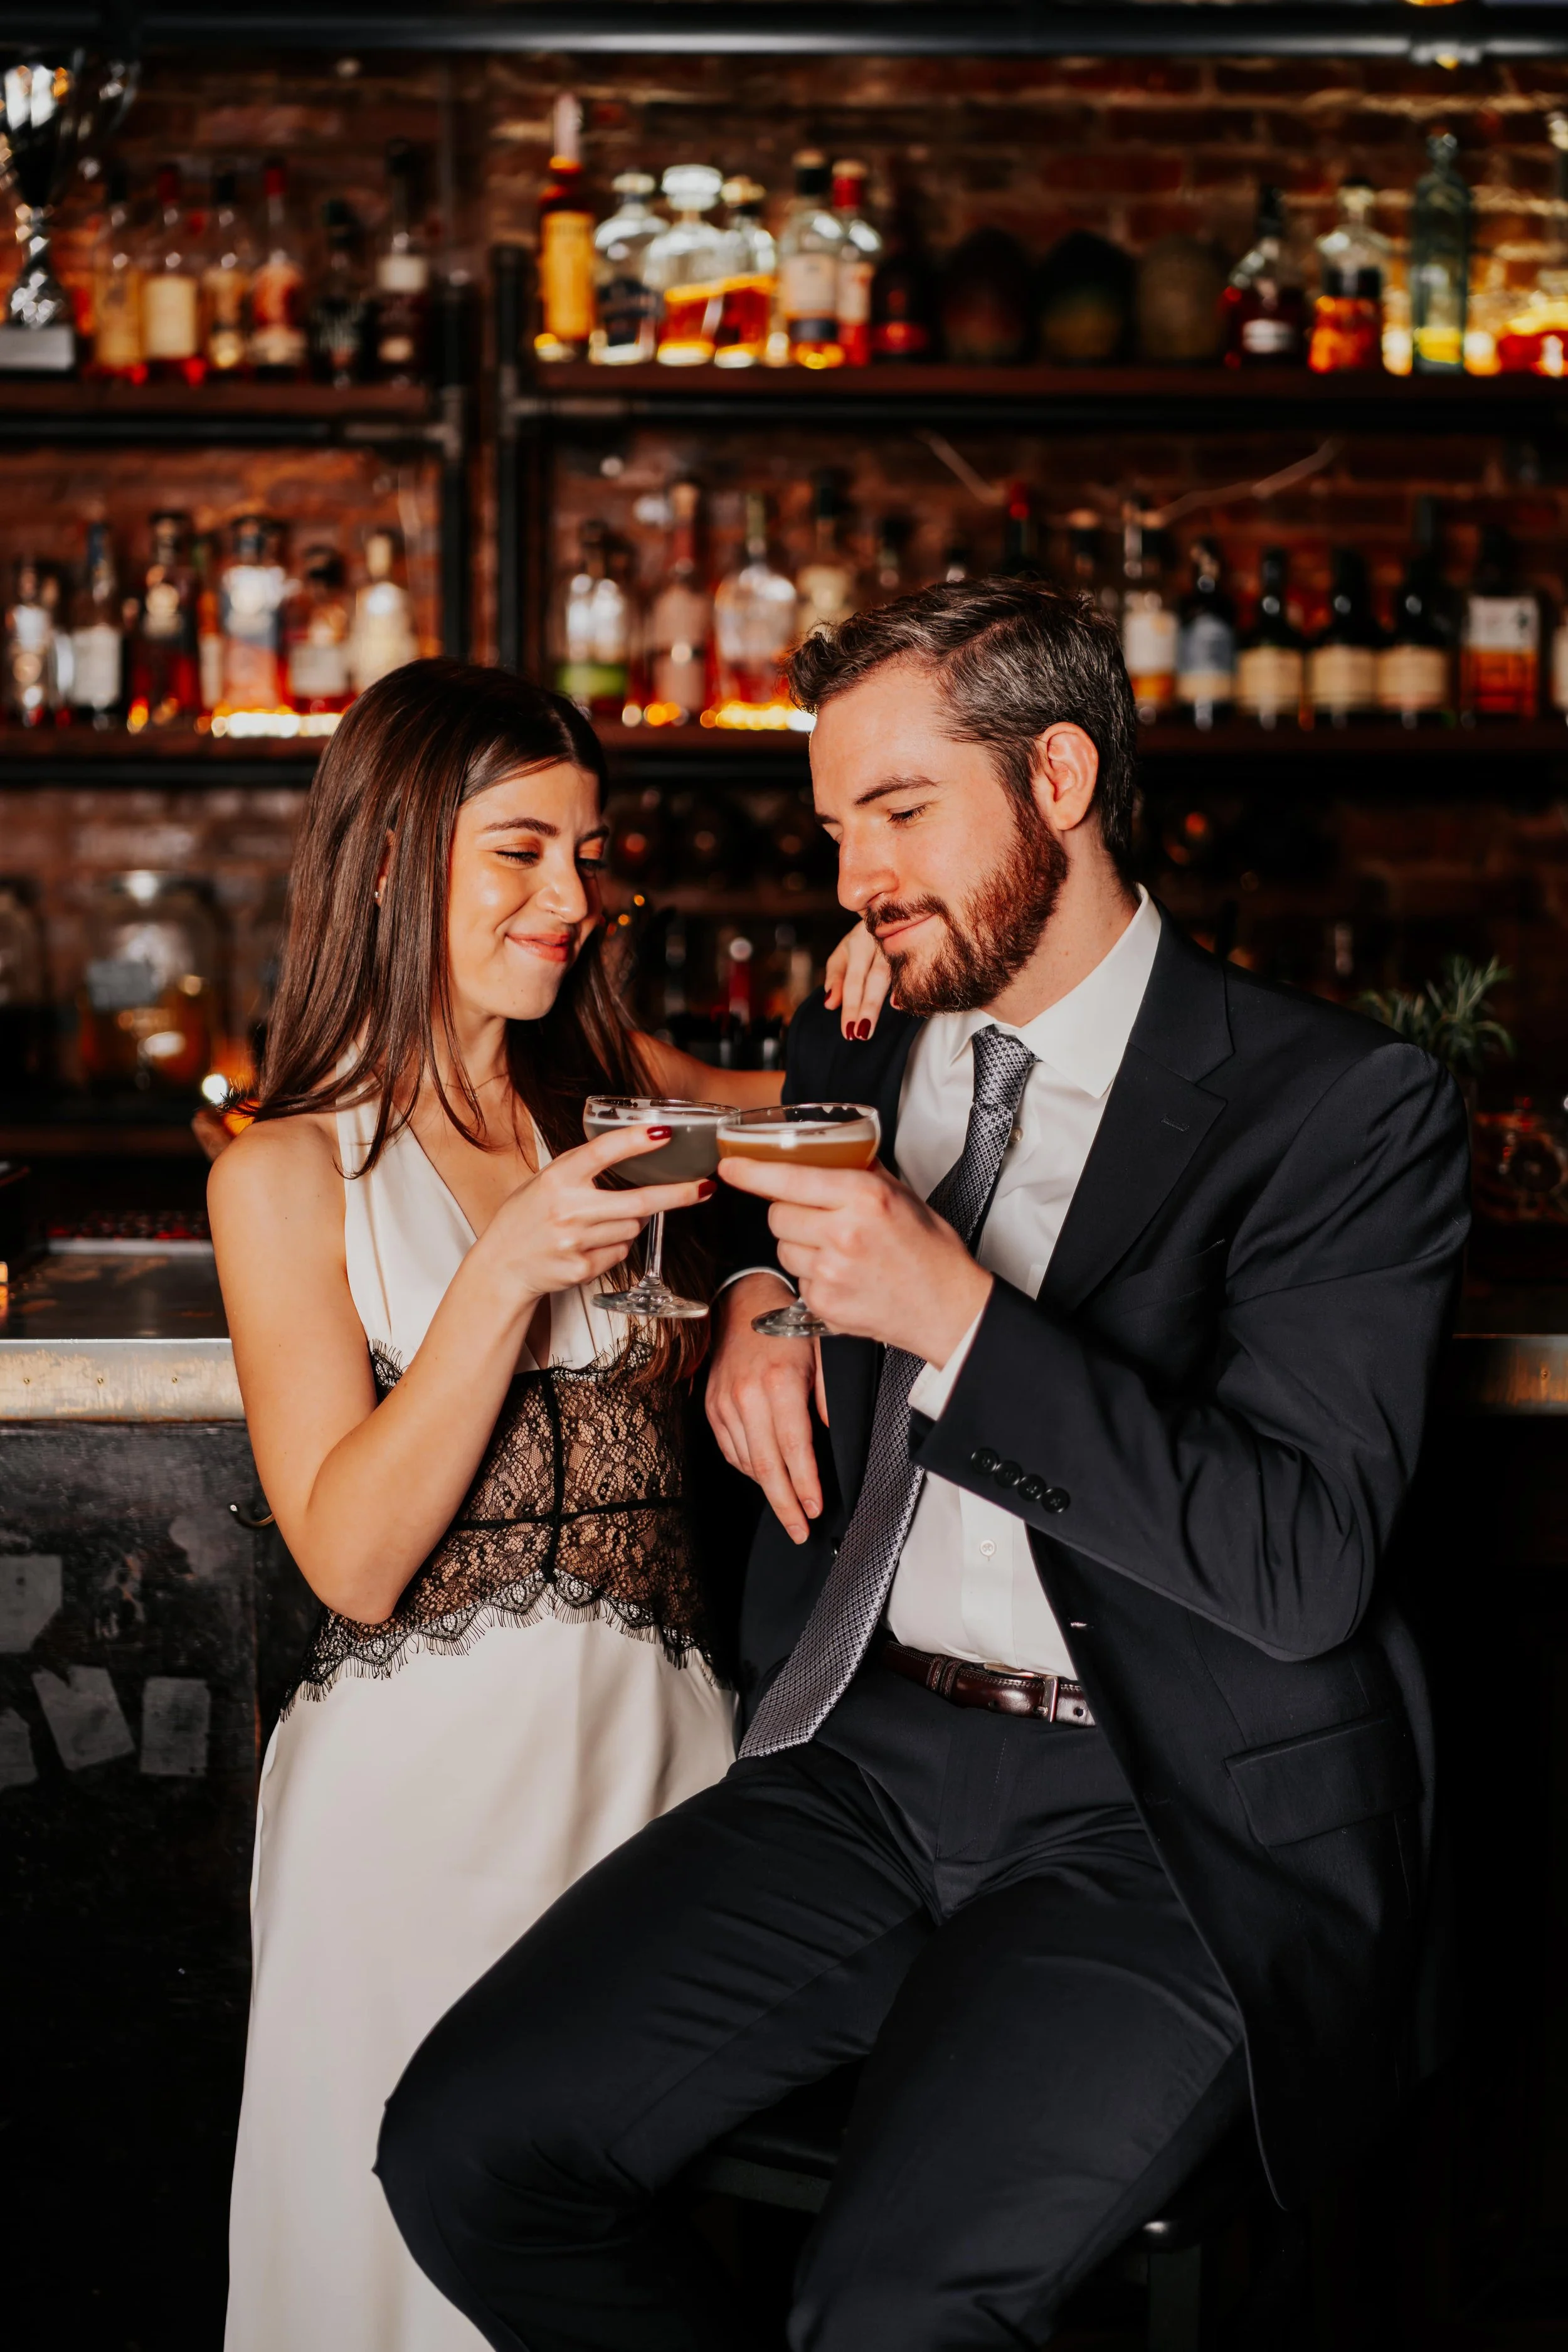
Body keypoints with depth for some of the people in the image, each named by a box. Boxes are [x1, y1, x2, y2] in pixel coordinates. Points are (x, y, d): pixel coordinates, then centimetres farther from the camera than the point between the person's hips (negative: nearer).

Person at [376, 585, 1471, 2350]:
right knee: (463, 2147, -12)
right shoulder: (851, 1056, 13)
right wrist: (754, 1311, 10)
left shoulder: (1343, 1104, -6)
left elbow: (1299, 1563, -15)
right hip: (864, 1762, 6)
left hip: (1164, 1823, -6)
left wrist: (961, 1318, -22)